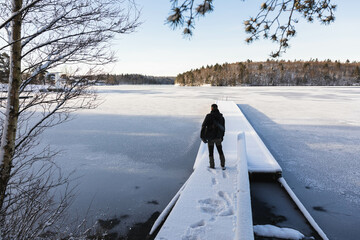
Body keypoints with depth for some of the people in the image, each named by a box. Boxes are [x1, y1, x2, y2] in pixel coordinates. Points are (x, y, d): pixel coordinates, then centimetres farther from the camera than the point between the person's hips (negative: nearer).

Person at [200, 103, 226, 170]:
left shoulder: (209, 116, -11)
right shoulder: (221, 117, 3)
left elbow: (203, 126, -14)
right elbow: (223, 128, 9)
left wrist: (202, 136, -8)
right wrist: (222, 137, 21)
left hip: (210, 138, -3)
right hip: (218, 137, 3)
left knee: (211, 152, 10)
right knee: (220, 151, 16)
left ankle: (212, 166, 15)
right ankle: (223, 165, 13)